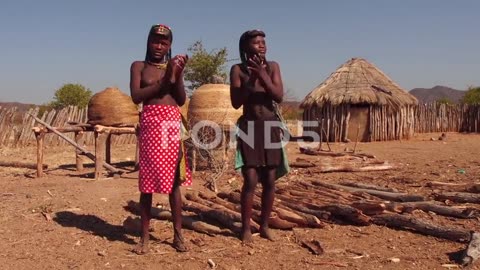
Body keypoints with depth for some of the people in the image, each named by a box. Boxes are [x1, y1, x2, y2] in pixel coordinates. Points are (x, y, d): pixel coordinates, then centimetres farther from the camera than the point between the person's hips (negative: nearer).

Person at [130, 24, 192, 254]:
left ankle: (178, 234, 12)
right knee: (148, 181, -1)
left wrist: (178, 76, -6)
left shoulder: (174, 66, 15)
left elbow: (182, 100, 7)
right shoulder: (139, 66, 8)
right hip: (151, 123, -2)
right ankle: (144, 237, 8)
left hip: (173, 124, 2)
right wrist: (163, 81, -11)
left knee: (174, 181, 4)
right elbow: (136, 97, -6)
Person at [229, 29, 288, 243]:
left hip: (271, 127, 3)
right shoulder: (238, 69, -2)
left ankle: (264, 226, 19)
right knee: (250, 180, -7)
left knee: (269, 181, 5)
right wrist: (251, 79, -16)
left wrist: (263, 75, -15)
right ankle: (246, 228, 6)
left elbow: (279, 97, -6)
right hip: (249, 127, -3)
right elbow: (236, 102, -8)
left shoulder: (272, 67, 5)